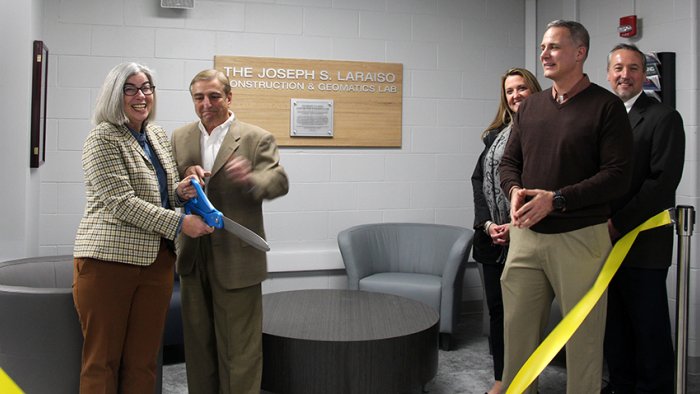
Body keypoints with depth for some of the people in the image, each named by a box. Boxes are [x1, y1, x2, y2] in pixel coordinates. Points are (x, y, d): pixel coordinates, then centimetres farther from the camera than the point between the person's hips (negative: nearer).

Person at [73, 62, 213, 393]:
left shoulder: (159, 136, 14)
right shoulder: (103, 138, -7)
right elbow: (121, 202, -15)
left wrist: (181, 191, 0)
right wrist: (178, 223, -18)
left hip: (156, 260, 6)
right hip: (109, 257, -6)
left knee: (143, 360, 9)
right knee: (103, 360, 4)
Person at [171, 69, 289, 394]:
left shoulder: (256, 138, -3)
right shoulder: (179, 138, 11)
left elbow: (279, 181, -14)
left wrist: (250, 178, -35)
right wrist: (184, 177, -14)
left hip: (235, 257, -4)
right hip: (193, 256, 5)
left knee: (238, 345, 1)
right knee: (198, 340, 16)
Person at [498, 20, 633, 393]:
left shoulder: (606, 106, -4)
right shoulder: (530, 106, 12)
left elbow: (617, 176, -11)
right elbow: (509, 161, 16)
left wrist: (556, 199, -19)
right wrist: (514, 189, -6)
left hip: (580, 236, -4)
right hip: (526, 234, 5)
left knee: (582, 333, 7)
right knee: (517, 325, 10)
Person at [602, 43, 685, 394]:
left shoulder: (664, 118, -4)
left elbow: (663, 181, -13)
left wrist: (618, 224, -16)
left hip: (642, 244, -5)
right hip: (604, 241, 5)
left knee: (649, 329, 3)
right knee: (614, 327, 14)